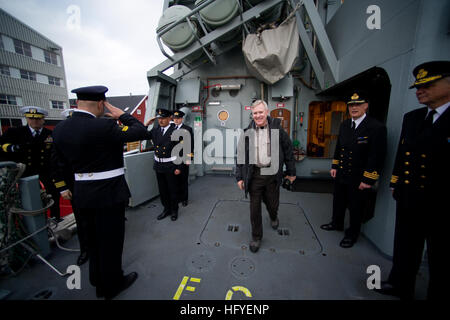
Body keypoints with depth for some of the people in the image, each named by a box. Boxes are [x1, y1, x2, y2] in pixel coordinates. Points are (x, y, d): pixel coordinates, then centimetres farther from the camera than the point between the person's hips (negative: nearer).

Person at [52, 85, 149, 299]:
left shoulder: (59, 129, 2)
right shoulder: (104, 126, -22)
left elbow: (61, 164, 10)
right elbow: (141, 132, -17)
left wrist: (65, 187, 23)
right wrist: (122, 115, -5)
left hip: (82, 194, 8)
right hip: (109, 193, -7)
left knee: (94, 239, 25)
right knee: (111, 240, 12)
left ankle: (98, 281, 45)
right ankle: (112, 286, 33)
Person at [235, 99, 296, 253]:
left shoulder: (277, 129, 0)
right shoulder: (248, 132, 2)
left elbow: (288, 150, 6)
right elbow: (241, 155, 4)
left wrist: (291, 172, 9)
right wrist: (239, 177, 3)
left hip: (272, 174, 0)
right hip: (254, 174, 1)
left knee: (272, 203, 14)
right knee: (254, 207, 7)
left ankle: (273, 217, 53)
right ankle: (256, 237, 28)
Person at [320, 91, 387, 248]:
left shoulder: (377, 128, -16)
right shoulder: (344, 125, 5)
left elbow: (377, 157, -18)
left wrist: (367, 180, -18)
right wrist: (334, 166, 10)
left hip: (358, 178, -6)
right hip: (341, 175, 6)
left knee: (355, 208, 12)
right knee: (338, 202, 23)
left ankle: (352, 235, 33)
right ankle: (336, 223, 47)